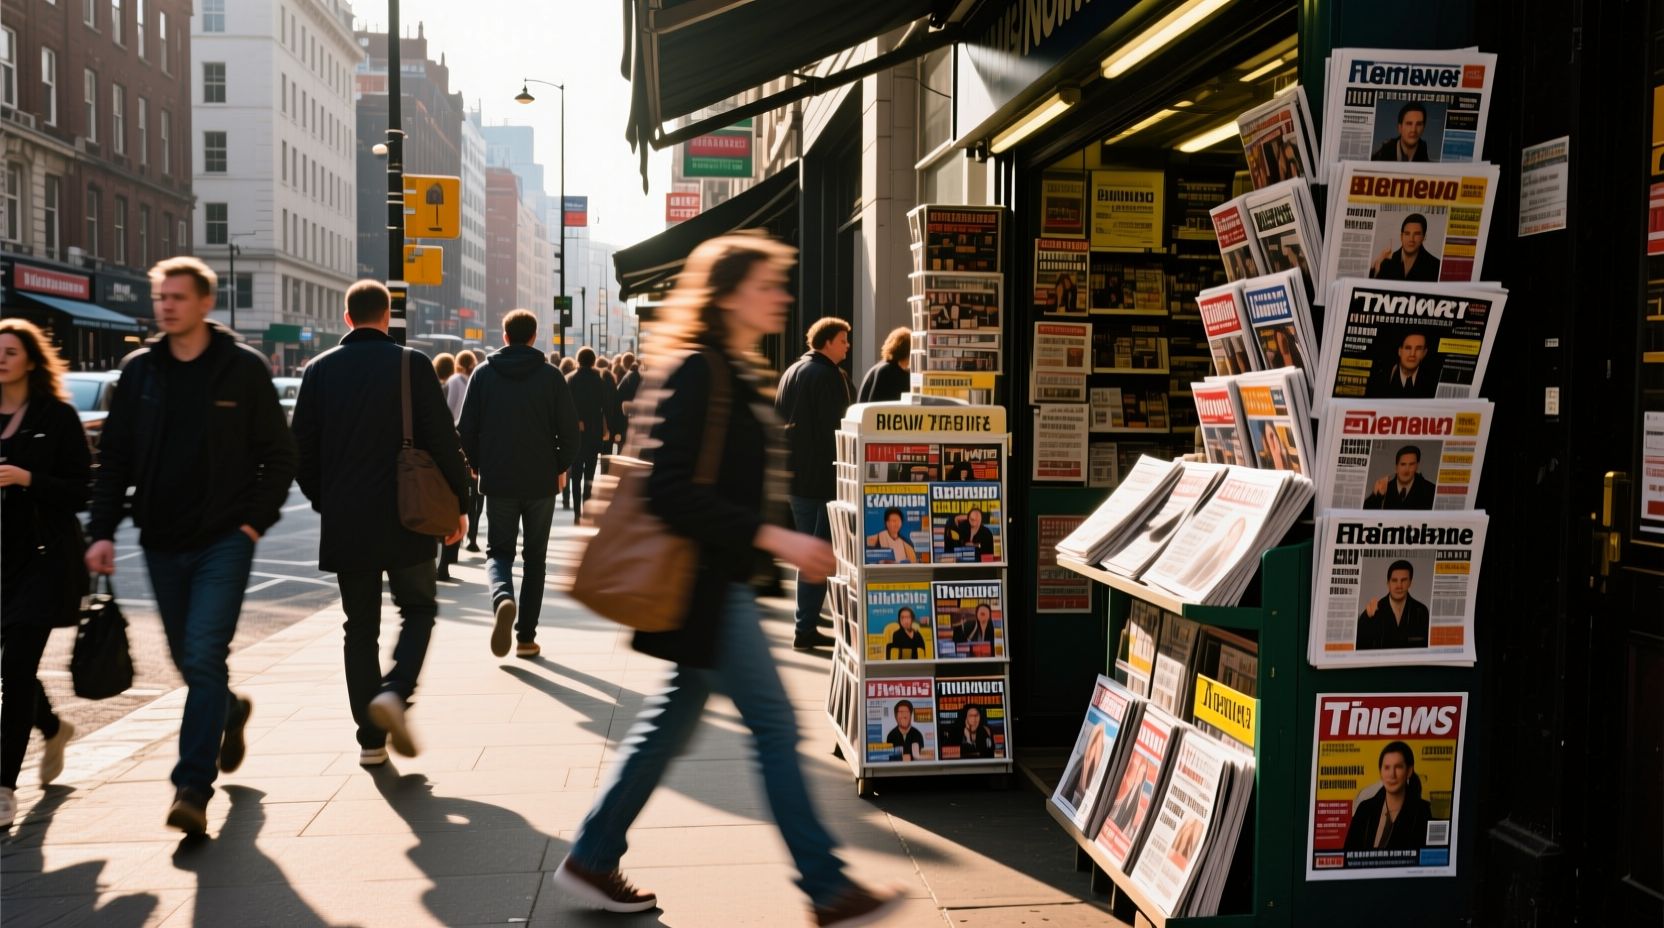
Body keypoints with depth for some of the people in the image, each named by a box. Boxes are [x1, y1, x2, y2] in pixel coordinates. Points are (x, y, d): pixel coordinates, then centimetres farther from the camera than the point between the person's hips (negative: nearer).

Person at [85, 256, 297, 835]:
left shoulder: (243, 367, -3)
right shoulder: (139, 370, 6)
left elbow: (278, 455, 0)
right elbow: (114, 457, 9)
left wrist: (255, 522, -8)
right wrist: (103, 531, -1)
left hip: (224, 539, -4)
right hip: (162, 543, 5)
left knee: (204, 656, -13)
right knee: (188, 659, 14)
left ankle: (193, 787, -9)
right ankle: (229, 711, 45)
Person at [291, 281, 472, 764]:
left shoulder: (320, 370, 4)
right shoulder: (411, 365, -5)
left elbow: (302, 449, 6)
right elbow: (443, 440, -7)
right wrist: (459, 503, 3)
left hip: (345, 524, 3)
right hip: (405, 520, -3)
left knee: (360, 627, 11)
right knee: (418, 609, 14)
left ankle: (371, 737, 11)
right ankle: (394, 691, -11)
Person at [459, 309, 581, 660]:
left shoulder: (483, 373, 1)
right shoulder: (551, 376, -3)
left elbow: (466, 428, 0)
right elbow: (569, 429, -6)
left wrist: (477, 465, 14)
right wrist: (562, 467, 9)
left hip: (498, 480, 1)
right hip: (541, 480, 0)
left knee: (499, 550, 12)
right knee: (535, 557, 12)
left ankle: (503, 598, -20)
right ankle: (526, 636, 11)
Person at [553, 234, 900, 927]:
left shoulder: (734, 372, 14)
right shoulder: (695, 371, -16)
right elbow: (672, 491, -23)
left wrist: (781, 543, 18)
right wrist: (772, 538, -24)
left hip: (718, 578, 10)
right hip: (703, 582, -10)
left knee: (672, 721, 15)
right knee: (775, 723, -4)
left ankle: (592, 859, 26)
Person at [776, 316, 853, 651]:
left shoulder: (791, 372, 15)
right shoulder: (829, 375, -13)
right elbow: (836, 428, -17)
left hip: (793, 475, 9)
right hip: (822, 476, -9)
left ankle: (808, 622, 21)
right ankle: (805, 629, -5)